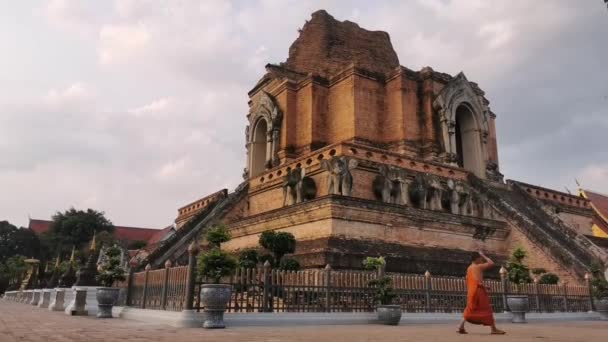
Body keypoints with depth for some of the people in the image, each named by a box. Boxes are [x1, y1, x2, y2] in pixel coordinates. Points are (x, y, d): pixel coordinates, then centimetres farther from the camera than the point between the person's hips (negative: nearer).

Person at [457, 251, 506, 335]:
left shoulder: (469, 268, 18)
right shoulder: (479, 266, -5)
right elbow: (491, 263, -2)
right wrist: (484, 255, 7)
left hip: (471, 291, 8)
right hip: (478, 290, -7)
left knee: (469, 309, 10)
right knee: (487, 309, 1)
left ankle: (461, 326, 0)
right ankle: (494, 329, 5)